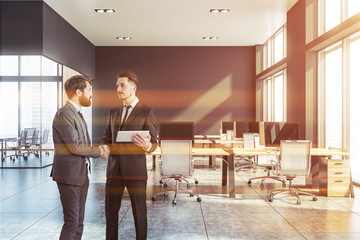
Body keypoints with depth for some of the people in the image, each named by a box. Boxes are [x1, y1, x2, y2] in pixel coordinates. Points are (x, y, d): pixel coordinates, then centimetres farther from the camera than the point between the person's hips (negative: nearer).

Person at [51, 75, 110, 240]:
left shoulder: (77, 114, 15)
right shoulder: (63, 114, -16)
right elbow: (75, 147, -21)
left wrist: (98, 149, -2)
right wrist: (99, 151, -8)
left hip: (81, 175, 9)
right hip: (69, 176, -9)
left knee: (79, 221, 15)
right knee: (72, 222, -3)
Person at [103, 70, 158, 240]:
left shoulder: (147, 112, -4)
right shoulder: (114, 112, 13)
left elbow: (153, 144, -6)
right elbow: (107, 138, 21)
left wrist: (146, 146, -30)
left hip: (135, 168, -5)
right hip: (114, 168, 5)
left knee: (139, 210, 6)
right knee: (110, 209, 10)